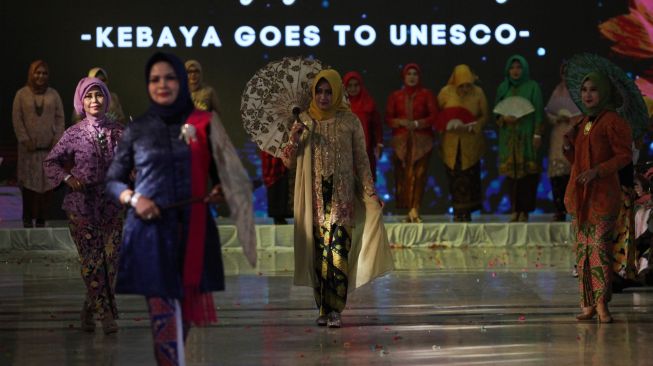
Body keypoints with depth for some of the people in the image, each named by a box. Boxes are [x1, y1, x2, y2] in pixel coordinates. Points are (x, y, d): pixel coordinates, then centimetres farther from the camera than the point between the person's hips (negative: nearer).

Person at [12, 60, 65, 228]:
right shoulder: (22, 94, 3)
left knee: (47, 183, -2)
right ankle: (27, 218, 9)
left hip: (49, 147, 1)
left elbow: (60, 118, 7)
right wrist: (25, 139, -8)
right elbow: (17, 119, 0)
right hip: (29, 148, -1)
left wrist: (57, 138, -4)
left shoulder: (53, 94, 7)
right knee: (28, 182, -1)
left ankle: (41, 219, 5)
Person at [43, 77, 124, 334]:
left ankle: (89, 311, 19)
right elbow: (50, 162, 4)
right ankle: (106, 315, 3)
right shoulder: (74, 134, -2)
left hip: (112, 205, 2)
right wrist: (67, 178, -11)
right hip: (82, 205, -2)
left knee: (110, 261, 2)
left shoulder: (118, 132, 4)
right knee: (92, 262, -4)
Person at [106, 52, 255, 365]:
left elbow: (223, 174, 14)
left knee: (187, 313, 5)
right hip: (150, 231, -1)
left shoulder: (204, 124, 7)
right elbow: (113, 179, 13)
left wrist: (220, 190, -9)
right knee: (164, 318, -9)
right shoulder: (136, 130, 7)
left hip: (193, 229, 1)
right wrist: (133, 199, -7)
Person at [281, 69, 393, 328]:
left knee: (339, 252, -11)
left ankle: (334, 309, -11)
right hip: (315, 198, 2)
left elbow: (361, 160, 5)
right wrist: (295, 138, -12)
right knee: (319, 252, 0)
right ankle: (323, 308, 6)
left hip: (342, 197, -2)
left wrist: (370, 192, -2)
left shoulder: (350, 121, 3)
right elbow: (288, 161, 6)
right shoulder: (304, 121, 7)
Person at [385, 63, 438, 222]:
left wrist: (417, 123, -12)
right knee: (403, 175, -8)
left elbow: (434, 116, 1)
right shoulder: (395, 96, 13)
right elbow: (388, 118, 10)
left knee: (419, 174, -11)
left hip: (422, 140, -2)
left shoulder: (427, 94, 7)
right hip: (401, 139, 2)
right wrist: (401, 122, -9)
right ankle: (411, 210, -6)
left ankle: (414, 210, -15)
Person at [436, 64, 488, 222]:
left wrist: (470, 127, -16)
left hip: (471, 142, 0)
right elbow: (437, 114, 4)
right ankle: (459, 212, 6)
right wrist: (447, 126, -13)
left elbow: (484, 116, 1)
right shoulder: (446, 92, -4)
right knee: (454, 176, -1)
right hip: (451, 143, 0)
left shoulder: (478, 93, -4)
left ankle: (466, 211, 4)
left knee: (470, 176, -2)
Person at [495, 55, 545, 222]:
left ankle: (525, 210, -5)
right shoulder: (503, 88, 13)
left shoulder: (532, 87, 2)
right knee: (511, 172, -1)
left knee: (527, 171, -7)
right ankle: (515, 210, 3)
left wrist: (537, 134, -9)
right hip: (508, 137, 3)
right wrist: (504, 118, -7)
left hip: (527, 137, -3)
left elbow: (539, 112, -1)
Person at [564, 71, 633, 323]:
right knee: (582, 249, 4)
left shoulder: (613, 121, -6)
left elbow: (625, 155, -11)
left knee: (600, 248, -11)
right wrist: (569, 146, 4)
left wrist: (598, 171, -21)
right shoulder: (583, 123, 18)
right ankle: (587, 303, 7)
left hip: (602, 195, -7)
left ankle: (602, 304, -9)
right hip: (579, 195, 8)